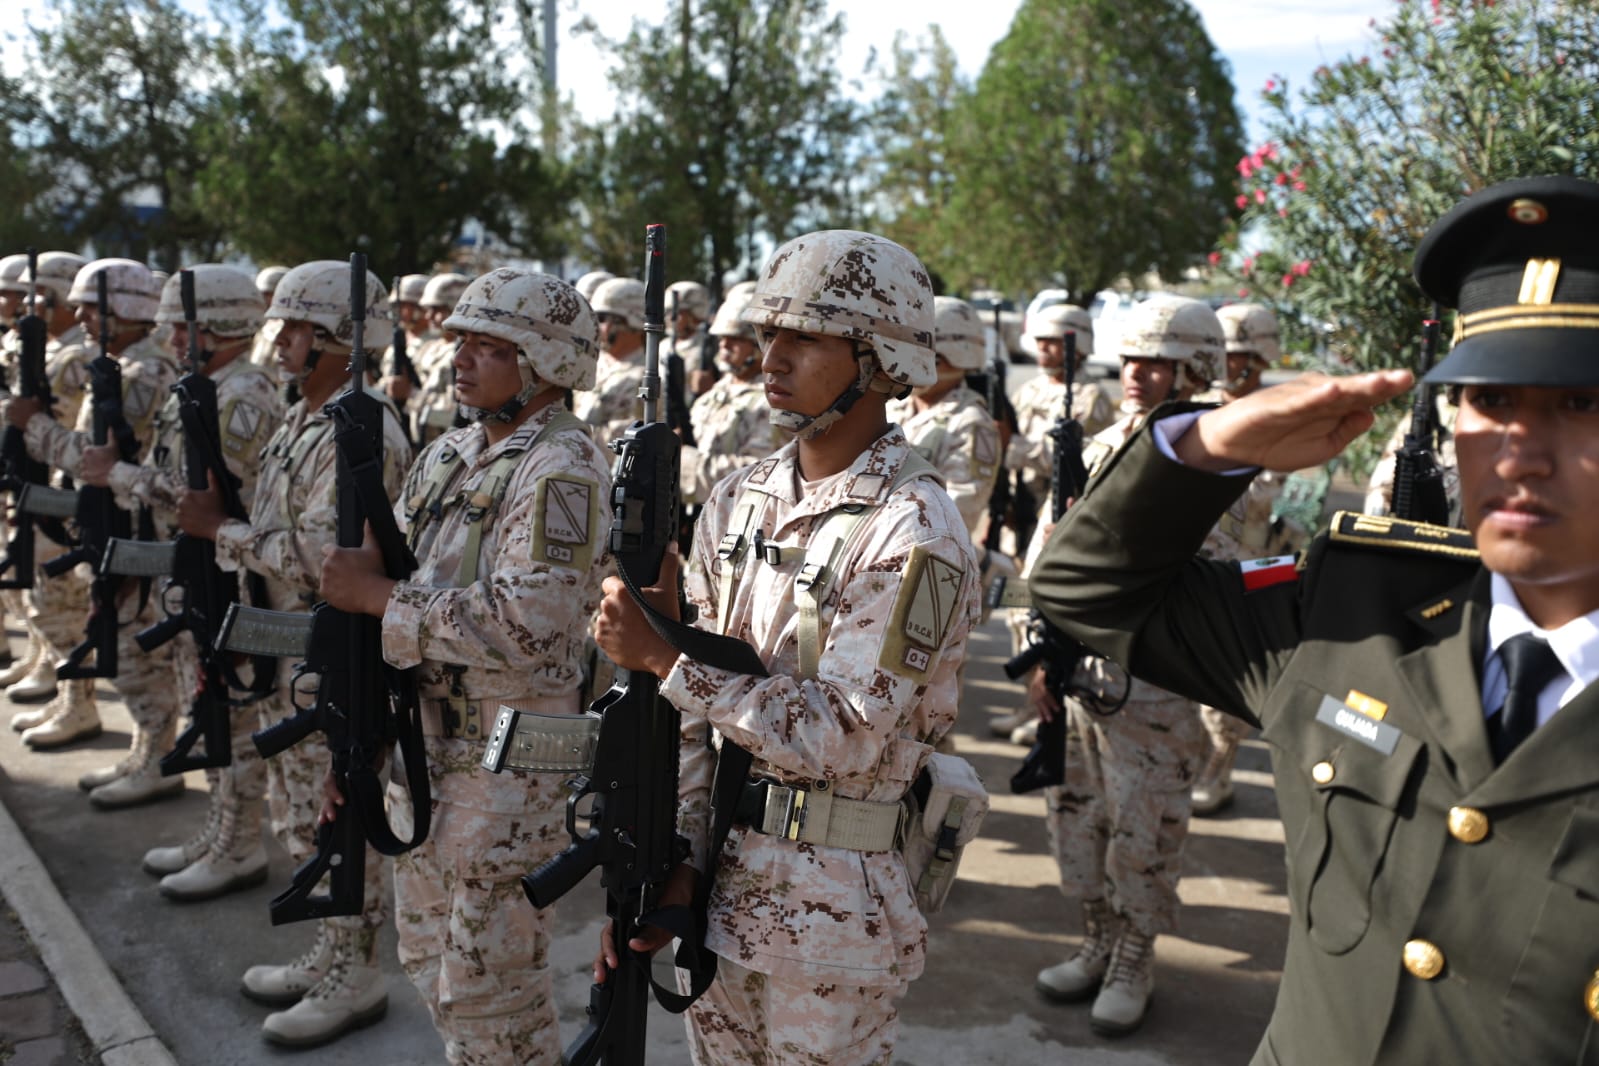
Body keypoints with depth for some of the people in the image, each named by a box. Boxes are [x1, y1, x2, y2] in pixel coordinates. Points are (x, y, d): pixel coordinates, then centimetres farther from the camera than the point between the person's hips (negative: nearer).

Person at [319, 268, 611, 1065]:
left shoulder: (561, 467, -17)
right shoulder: (450, 453, 10)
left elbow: (527, 624, -29)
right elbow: (379, 573, 15)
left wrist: (381, 597, -21)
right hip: (422, 751, 9)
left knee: (489, 987, 4)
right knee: (431, 961, 22)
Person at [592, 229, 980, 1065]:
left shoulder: (914, 535, -19)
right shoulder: (740, 498, 2)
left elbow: (836, 740, -22)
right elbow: (694, 717, 4)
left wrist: (665, 654, -22)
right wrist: (675, 858, -3)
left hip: (835, 900, -6)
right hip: (720, 873, 6)